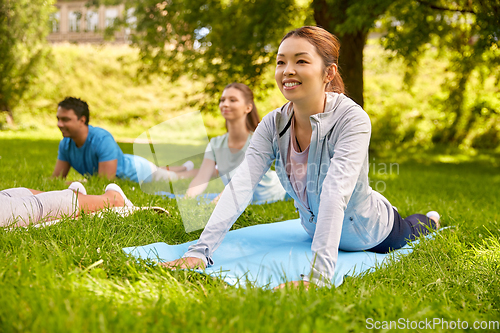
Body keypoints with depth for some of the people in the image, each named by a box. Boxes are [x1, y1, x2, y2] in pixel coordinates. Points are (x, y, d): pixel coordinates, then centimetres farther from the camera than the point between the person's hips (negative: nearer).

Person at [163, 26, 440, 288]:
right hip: (315, 229, 5)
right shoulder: (273, 124, -22)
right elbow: (240, 185, -33)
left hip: (371, 234, -4)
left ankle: (429, 220, 65)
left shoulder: (352, 119, -36)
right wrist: (199, 251, -43)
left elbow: (335, 193, -48)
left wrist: (318, 275, -57)